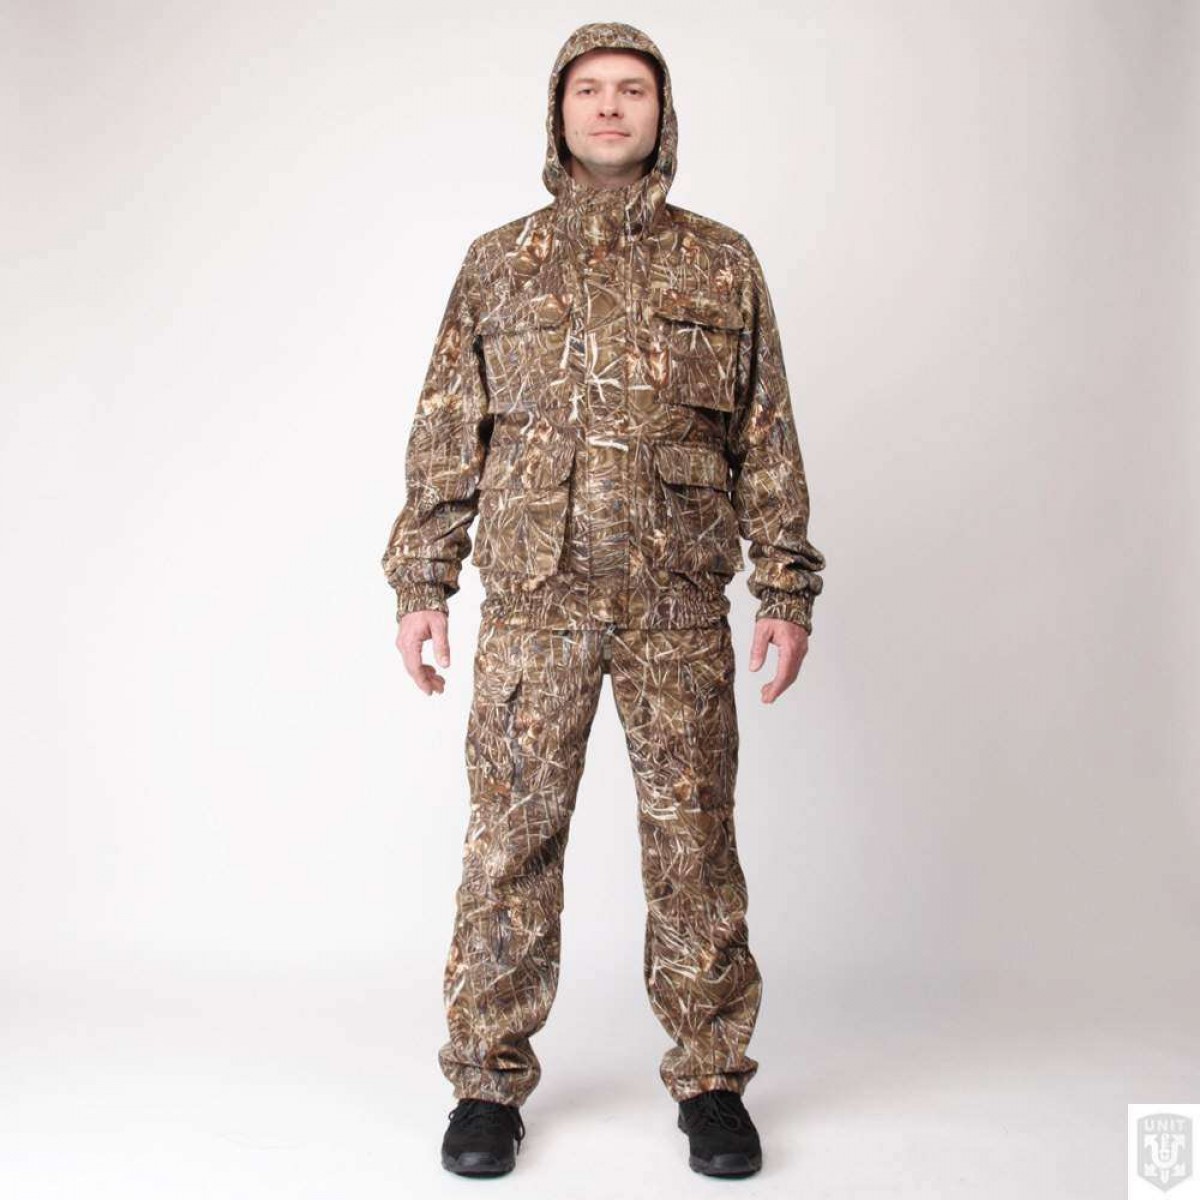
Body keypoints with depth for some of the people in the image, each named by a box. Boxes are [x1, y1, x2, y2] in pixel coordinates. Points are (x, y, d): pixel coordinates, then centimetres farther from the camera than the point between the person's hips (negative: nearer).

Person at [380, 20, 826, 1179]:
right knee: (510, 841, 3)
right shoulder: (496, 262, 11)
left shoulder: (723, 263, 10)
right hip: (532, 602, 1)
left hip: (681, 607, 0)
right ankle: (490, 1081, 18)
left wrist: (787, 589, 2)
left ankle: (710, 1078, 20)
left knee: (694, 844, 5)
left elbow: (767, 438, 8)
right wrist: (419, 583, 4)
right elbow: (445, 435, 10)